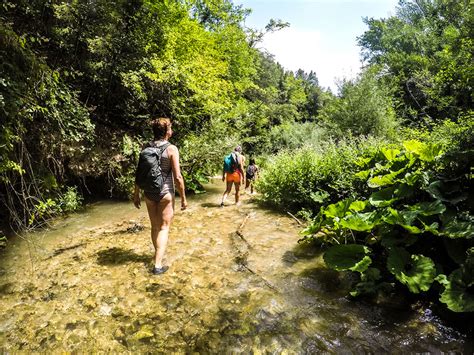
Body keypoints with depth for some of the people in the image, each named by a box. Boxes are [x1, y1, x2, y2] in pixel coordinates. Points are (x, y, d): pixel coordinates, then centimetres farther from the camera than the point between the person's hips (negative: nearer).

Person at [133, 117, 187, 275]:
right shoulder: (171, 149, -13)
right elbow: (177, 177, -14)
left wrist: (136, 194, 14)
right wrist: (183, 197, -5)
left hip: (149, 192, 5)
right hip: (165, 192, -5)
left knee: (154, 226, 19)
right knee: (164, 228, 6)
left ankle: (158, 255, 37)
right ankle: (158, 265, 4)